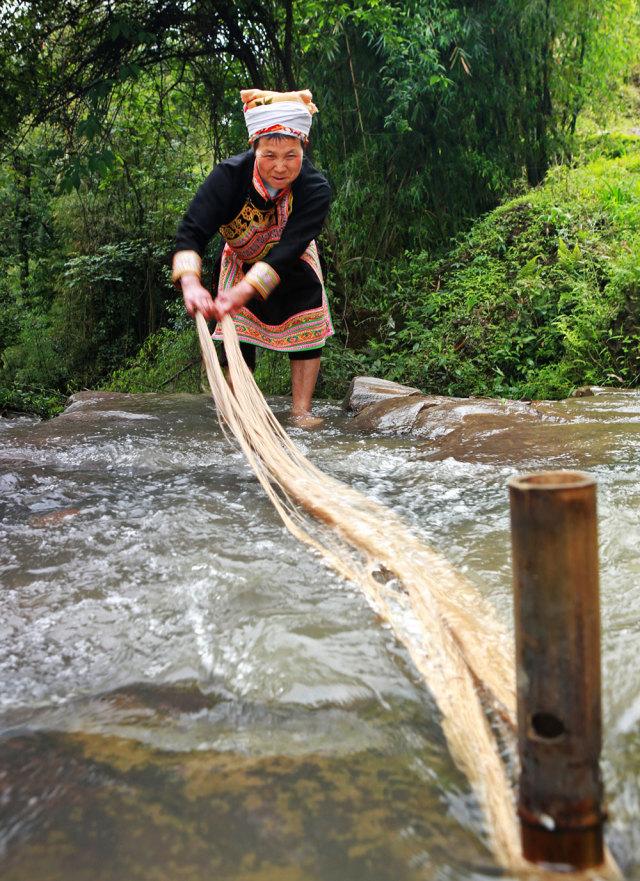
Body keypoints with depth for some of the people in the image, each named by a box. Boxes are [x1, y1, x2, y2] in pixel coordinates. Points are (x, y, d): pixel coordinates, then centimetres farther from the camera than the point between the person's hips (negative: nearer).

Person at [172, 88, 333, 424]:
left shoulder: (316, 189, -35)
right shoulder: (230, 175, -35)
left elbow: (287, 250, -45)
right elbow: (191, 232, -41)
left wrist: (240, 293, -59)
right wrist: (191, 283, -61)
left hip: (293, 266, 0)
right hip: (241, 261, 0)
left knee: (307, 329, -6)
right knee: (238, 337, -4)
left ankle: (301, 411, 2)